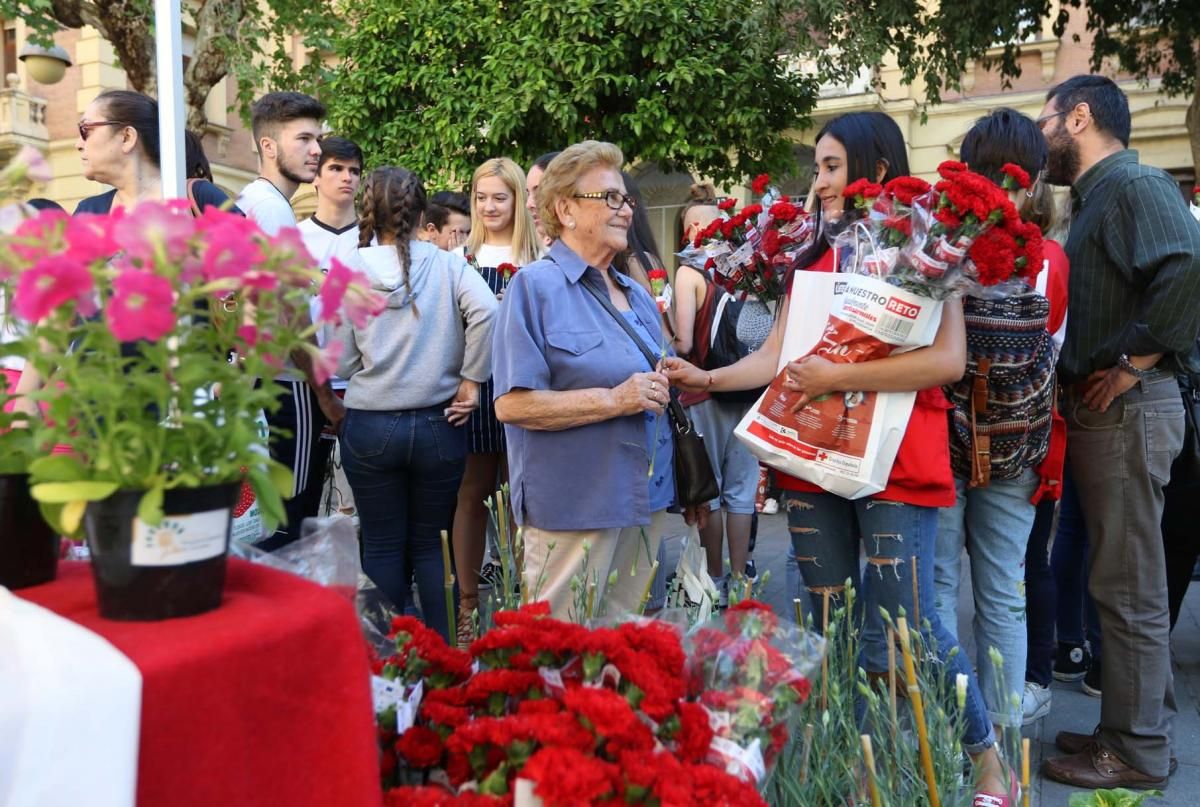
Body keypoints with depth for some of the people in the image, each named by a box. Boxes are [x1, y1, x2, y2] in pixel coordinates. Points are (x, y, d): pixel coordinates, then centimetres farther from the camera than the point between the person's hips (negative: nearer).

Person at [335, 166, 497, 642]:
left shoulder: (349, 270, -3)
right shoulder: (446, 265, -2)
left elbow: (341, 362, -5)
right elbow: (486, 311, -19)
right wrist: (471, 380, -10)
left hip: (370, 425, 0)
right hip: (437, 422, 1)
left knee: (382, 548, 11)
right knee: (431, 545, 13)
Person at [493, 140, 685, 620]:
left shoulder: (637, 296, 15)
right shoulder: (536, 286, -9)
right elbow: (512, 404, -18)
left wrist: (660, 390, 4)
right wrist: (613, 400, -21)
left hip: (646, 502, 8)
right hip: (574, 504, -7)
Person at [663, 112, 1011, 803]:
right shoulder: (812, 257, 13)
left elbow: (948, 360, -15)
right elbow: (778, 355, 10)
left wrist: (836, 377, -18)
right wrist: (710, 379, -4)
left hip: (894, 468, -5)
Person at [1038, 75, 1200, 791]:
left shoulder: (1135, 185, -12)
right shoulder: (1100, 196, 18)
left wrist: (1133, 363, -22)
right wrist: (1092, 376, 7)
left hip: (1127, 410, -10)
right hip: (1104, 411, 10)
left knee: (1129, 588, 0)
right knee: (1130, 582, 17)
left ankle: (1138, 751, 13)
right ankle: (1139, 722, 30)